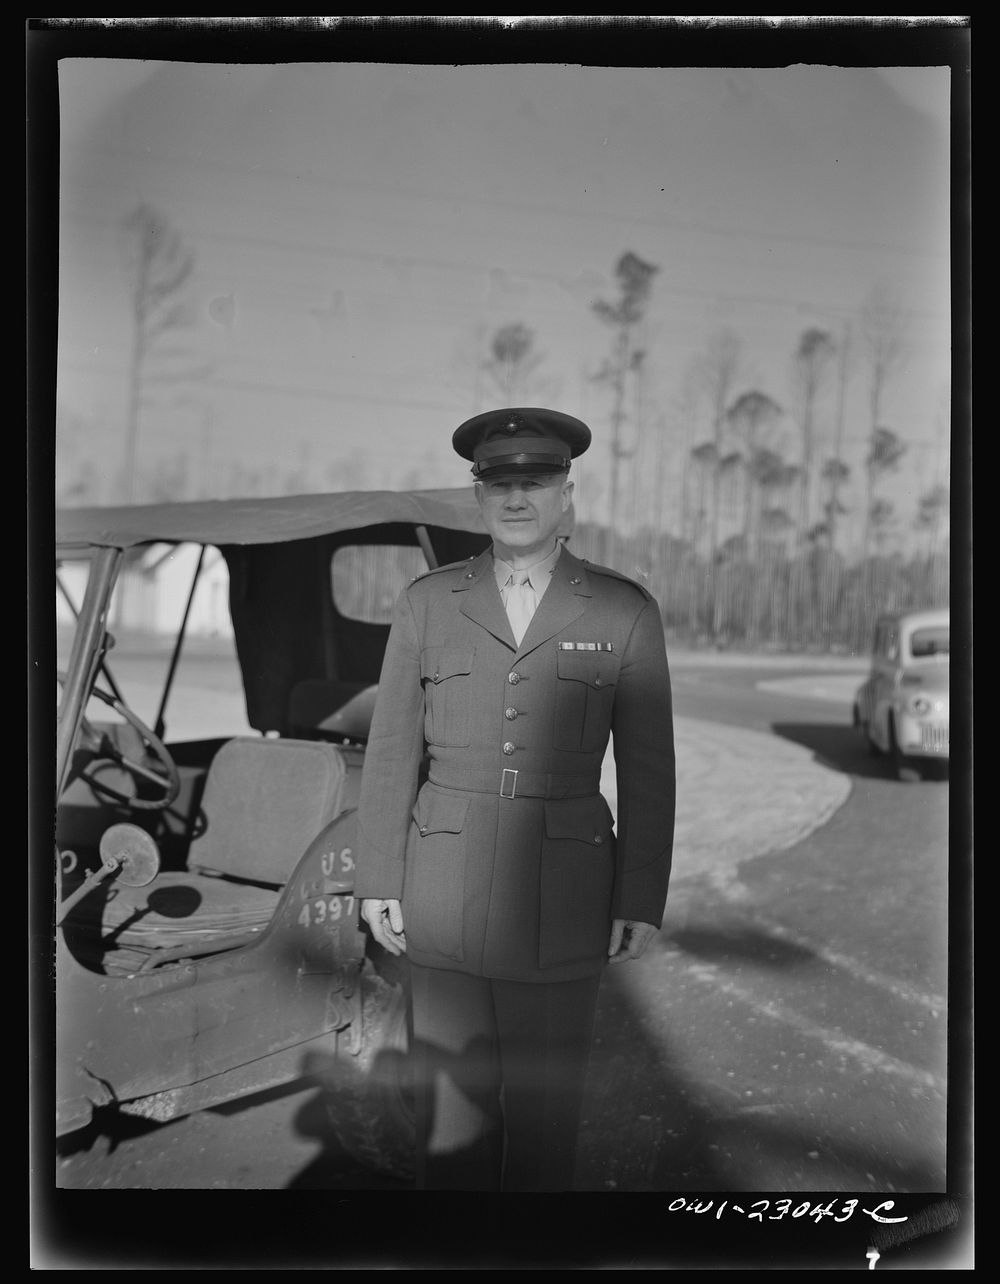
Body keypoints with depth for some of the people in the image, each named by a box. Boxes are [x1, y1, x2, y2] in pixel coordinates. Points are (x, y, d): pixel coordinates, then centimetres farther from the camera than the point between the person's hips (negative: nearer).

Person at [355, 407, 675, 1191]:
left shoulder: (624, 612, -1)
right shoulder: (427, 603, 3)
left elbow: (648, 771, 0)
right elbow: (391, 753, 4)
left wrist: (642, 903, -2)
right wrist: (379, 883, 2)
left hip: (564, 900, -1)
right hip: (446, 893, 1)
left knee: (547, 1103, 8)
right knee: (451, 1096, 9)